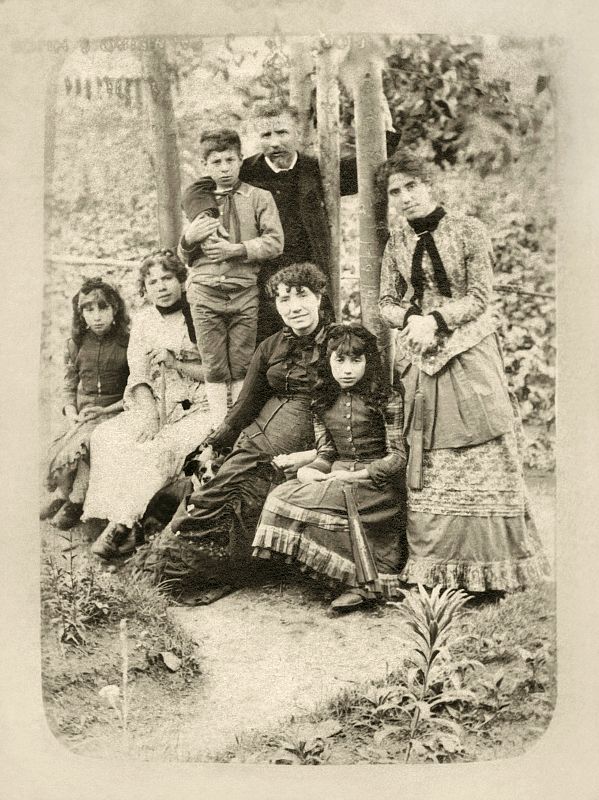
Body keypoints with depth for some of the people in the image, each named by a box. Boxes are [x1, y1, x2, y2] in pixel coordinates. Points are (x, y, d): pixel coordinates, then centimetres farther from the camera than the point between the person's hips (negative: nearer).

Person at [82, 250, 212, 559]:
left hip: (195, 409, -4)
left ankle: (122, 522, -21)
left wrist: (175, 363, -15)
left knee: (160, 447, -30)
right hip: (155, 406, 5)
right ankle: (122, 525, -24)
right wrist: (147, 414, -13)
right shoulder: (143, 320, 12)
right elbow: (138, 375, 4)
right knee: (106, 436, -19)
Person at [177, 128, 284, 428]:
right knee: (213, 366, 2)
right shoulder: (197, 199, 15)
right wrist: (188, 238, -3)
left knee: (241, 365, 0)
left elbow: (274, 243, -4)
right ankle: (220, 430, 9)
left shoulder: (259, 198, 7)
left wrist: (235, 249, -12)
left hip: (244, 292, -2)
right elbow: (185, 257, 19)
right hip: (205, 293, 2)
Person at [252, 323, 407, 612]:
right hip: (336, 476, 6)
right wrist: (307, 470, -11)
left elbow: (398, 456, -7)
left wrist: (355, 475, -16)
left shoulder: (386, 399, -5)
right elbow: (326, 454, 11)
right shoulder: (322, 401, 10)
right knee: (281, 495, -21)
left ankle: (360, 580, -18)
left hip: (377, 481, -6)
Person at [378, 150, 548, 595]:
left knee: (483, 455, -5)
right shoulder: (397, 241, 9)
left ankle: (489, 569, 6)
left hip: (469, 353, -3)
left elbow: (479, 298, -7)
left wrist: (435, 320, -18)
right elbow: (387, 302, 9)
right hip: (420, 358, 3)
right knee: (428, 461, 5)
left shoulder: (468, 231, -2)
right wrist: (411, 319, -11)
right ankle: (434, 568, 15)